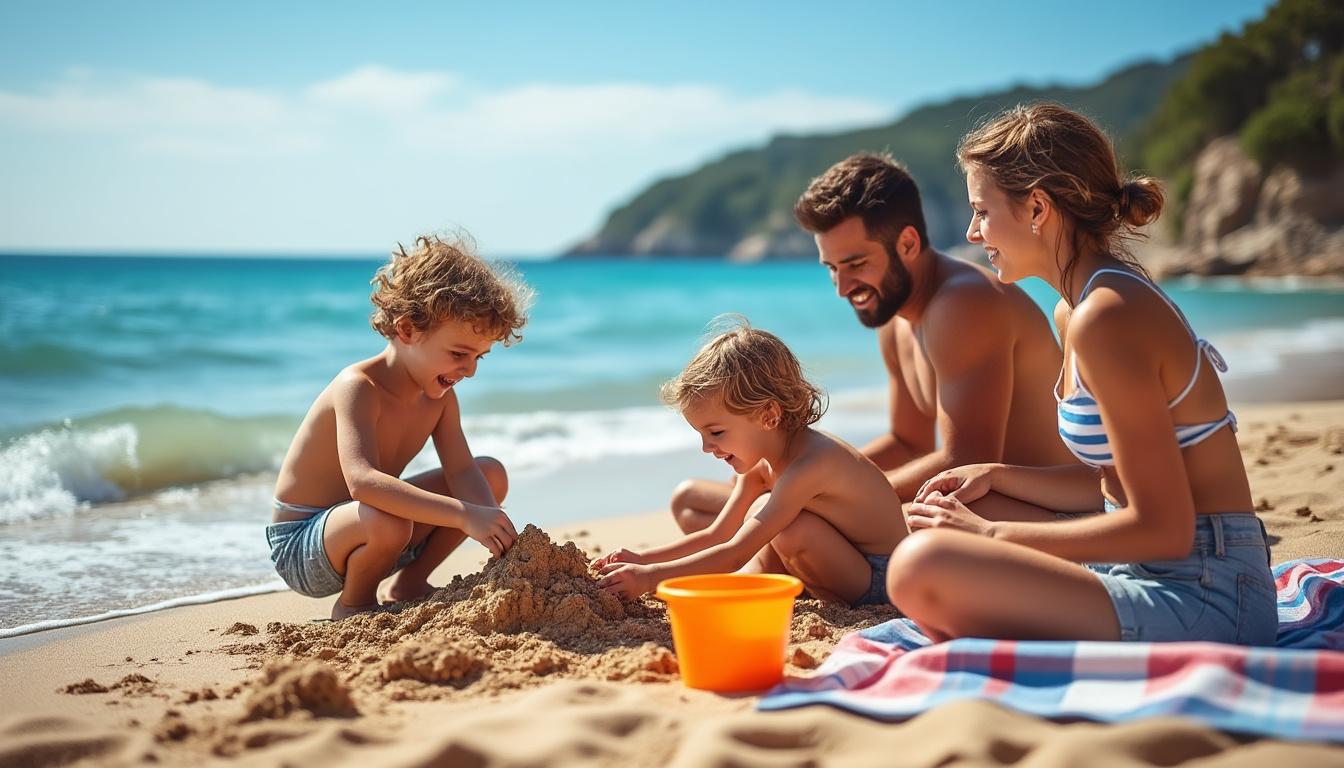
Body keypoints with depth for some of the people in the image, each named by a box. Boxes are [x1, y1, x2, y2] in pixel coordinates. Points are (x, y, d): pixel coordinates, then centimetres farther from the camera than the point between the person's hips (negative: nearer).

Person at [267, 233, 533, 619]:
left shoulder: (440, 396, -2)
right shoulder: (359, 388, -28)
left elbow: (462, 473, -9)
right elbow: (362, 481, -44)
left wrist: (494, 528, -30)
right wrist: (464, 515, -50)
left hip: (367, 533, 8)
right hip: (300, 548, -8)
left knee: (491, 474, 4)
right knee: (387, 522, -41)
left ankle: (409, 585, 12)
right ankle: (353, 604, -7)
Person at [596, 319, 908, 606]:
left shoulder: (808, 466, -29)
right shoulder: (760, 464, 1)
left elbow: (735, 554, -31)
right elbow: (716, 535, 6)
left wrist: (651, 576, -31)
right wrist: (644, 559, -5)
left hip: (882, 579, -9)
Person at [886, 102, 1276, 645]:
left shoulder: (1106, 317, -20)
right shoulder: (1075, 309, 10)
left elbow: (1163, 529, -21)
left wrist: (993, 534, -16)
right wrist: (996, 478, 5)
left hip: (1204, 599, -11)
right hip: (1154, 574, 11)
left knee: (922, 568, -28)